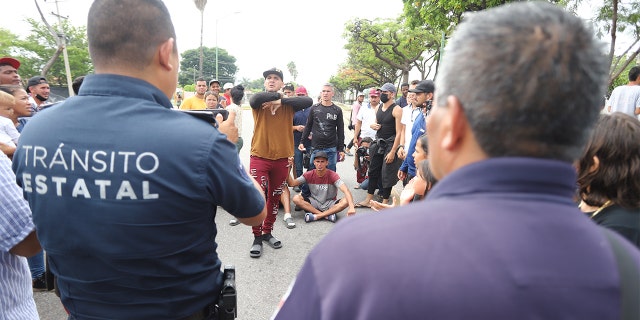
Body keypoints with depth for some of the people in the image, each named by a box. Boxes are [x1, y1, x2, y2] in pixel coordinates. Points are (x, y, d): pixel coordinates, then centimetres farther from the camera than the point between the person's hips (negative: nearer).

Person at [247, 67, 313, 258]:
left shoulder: (288, 104, 4)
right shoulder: (259, 102, 1)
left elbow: (308, 101, -14)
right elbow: (256, 99, -23)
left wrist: (281, 101, -19)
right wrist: (277, 96, -13)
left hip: (282, 158, 2)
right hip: (260, 156, -2)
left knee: (275, 197, 13)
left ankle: (267, 232, 30)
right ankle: (257, 237, 11)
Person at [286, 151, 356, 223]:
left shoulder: (333, 175, -16)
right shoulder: (309, 175, -6)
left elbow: (346, 191, -28)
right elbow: (292, 183, -7)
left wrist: (351, 207, -44)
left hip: (329, 204, -2)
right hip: (314, 203, 2)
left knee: (346, 201, -31)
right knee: (296, 198, -24)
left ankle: (316, 216, -26)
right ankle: (328, 214, -24)